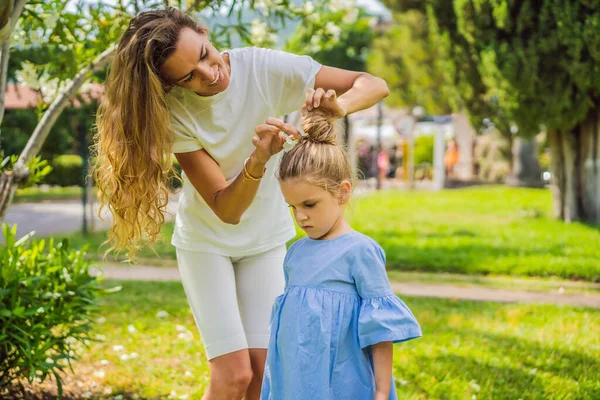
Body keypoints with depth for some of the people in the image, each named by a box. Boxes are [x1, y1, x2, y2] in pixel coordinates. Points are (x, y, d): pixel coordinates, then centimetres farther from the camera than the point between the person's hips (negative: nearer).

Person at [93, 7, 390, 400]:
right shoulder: (175, 113, -24)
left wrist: (338, 104, -42)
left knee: (263, 367, -4)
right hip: (207, 241, -2)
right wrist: (257, 161, -47)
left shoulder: (265, 68, -22)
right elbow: (225, 209, -28)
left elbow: (375, 84, -20)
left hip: (266, 238, 2)